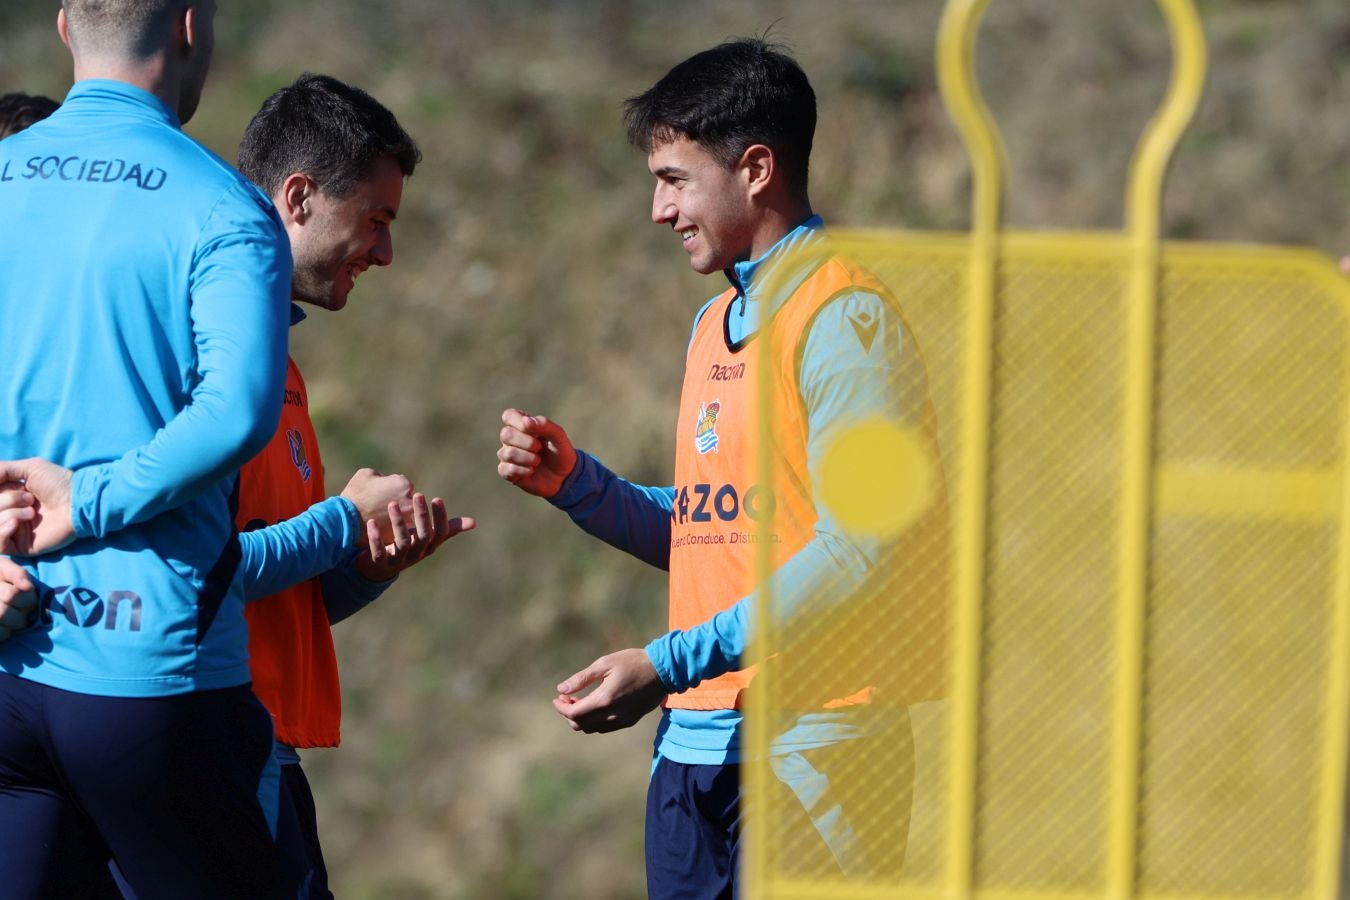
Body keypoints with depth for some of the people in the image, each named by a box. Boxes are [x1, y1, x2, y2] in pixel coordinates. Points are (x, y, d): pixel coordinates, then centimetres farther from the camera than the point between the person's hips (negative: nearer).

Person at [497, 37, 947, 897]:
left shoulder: (844, 316, -9)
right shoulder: (716, 325, 20)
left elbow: (855, 550, -17)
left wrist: (670, 663, -20)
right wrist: (577, 485, 7)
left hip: (809, 746, -8)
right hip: (696, 744, 8)